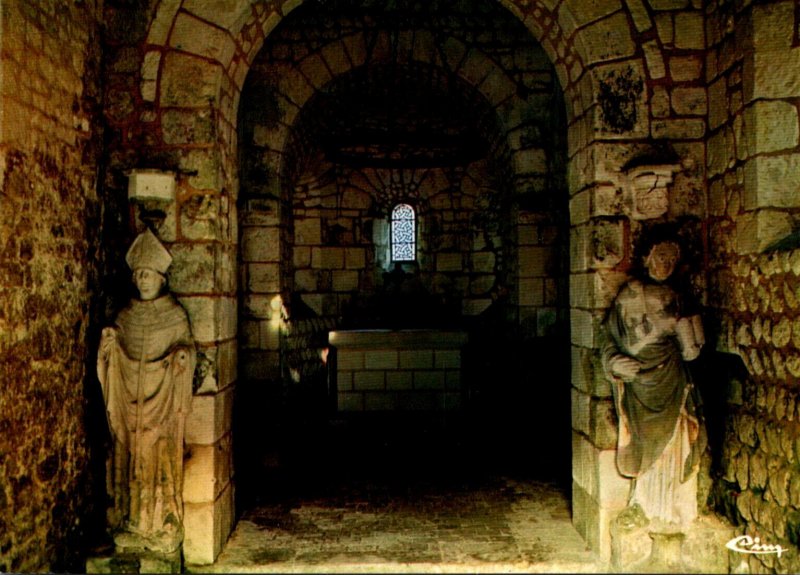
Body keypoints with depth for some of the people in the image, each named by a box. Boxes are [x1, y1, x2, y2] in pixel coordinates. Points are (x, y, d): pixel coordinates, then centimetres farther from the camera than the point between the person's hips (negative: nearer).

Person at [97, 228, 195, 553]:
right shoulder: (127, 314, 8)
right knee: (131, 460, 7)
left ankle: (163, 528, 8)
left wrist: (183, 355, -21)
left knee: (161, 460, -2)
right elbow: (115, 354, 15)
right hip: (130, 401, 4)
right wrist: (109, 341, -6)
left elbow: (187, 346, 1)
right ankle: (132, 523, 18)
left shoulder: (175, 314, -3)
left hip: (162, 401, -3)